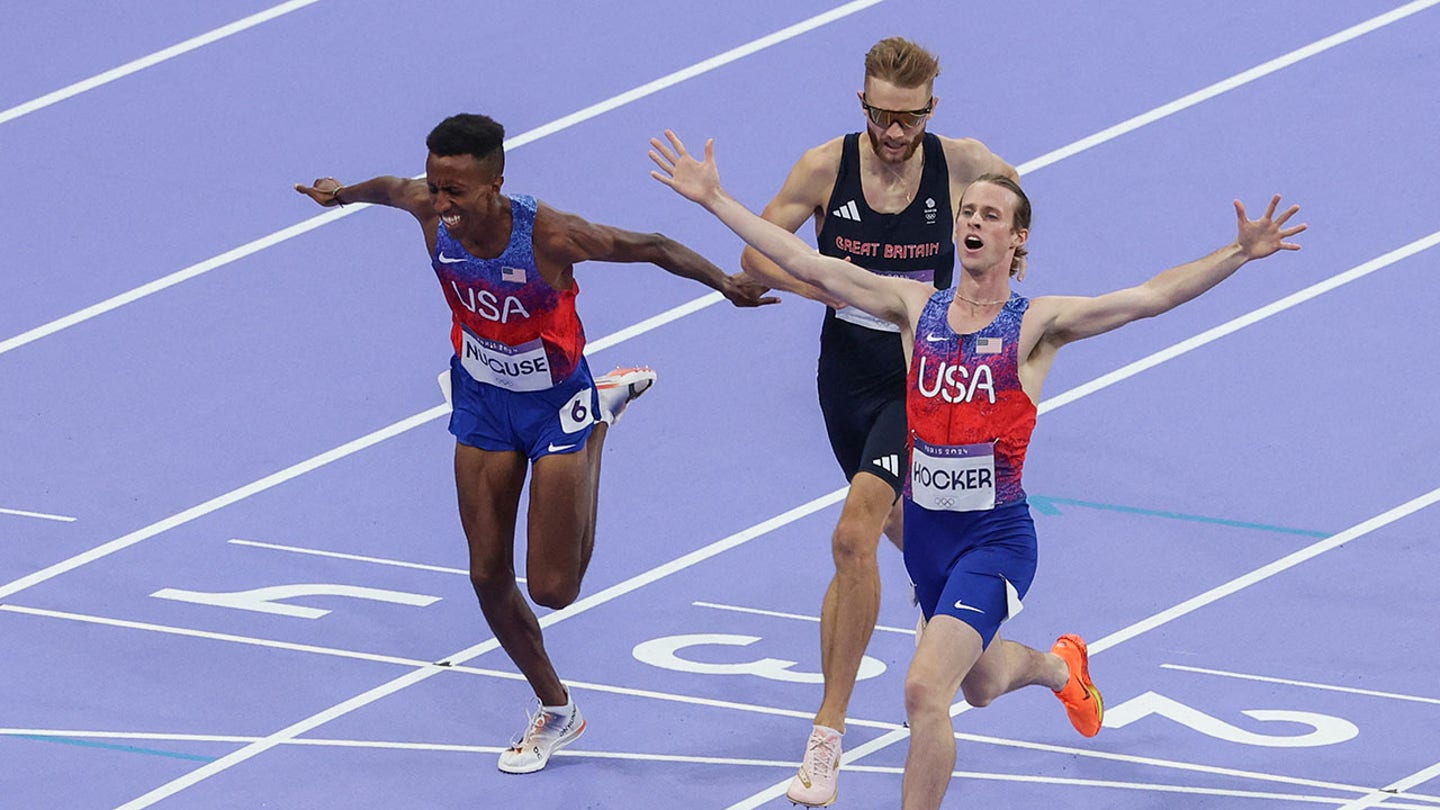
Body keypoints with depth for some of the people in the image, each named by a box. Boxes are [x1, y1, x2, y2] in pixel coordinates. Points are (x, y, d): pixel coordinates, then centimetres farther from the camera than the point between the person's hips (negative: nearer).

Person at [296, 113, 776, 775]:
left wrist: (723, 282, -29)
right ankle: (555, 712, 29)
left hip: (556, 408, -4)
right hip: (482, 400, 4)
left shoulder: (549, 235, -34)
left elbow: (651, 247, -21)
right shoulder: (430, 212, -21)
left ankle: (600, 415, 24)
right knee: (488, 577, 5)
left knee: (553, 589, 0)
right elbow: (391, 188, 5)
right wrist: (343, 193, 24)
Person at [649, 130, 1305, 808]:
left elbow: (1150, 296, -16)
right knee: (980, 684, 26)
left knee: (924, 688, -20)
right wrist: (714, 199, -3)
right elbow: (805, 263, 1)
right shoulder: (916, 307, 2)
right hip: (925, 529, 5)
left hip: (995, 536, -5)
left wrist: (1240, 252, -27)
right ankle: (1058, 665, 60)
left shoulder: (1036, 324, -8)